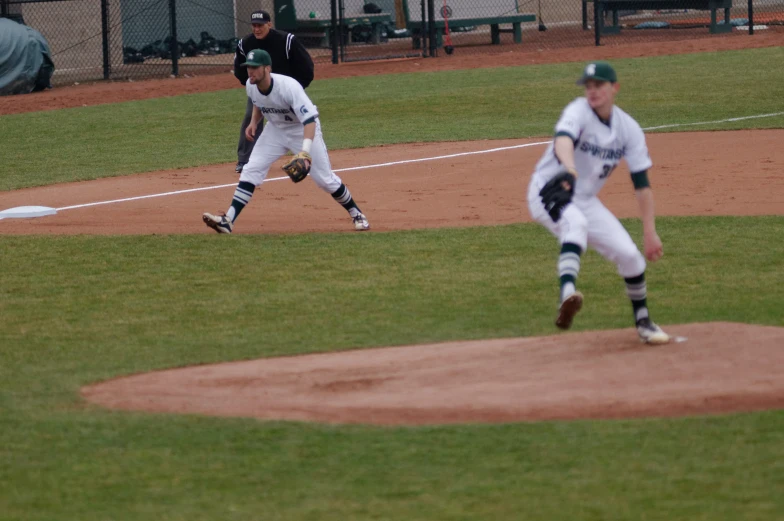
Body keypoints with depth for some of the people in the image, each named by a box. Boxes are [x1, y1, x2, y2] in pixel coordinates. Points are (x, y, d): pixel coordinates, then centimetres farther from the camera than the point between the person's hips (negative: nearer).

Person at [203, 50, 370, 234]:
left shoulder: (289, 87, -36)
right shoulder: (251, 86, -16)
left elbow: (310, 120, -42)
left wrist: (305, 151, -55)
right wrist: (254, 122, -6)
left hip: (302, 129, -5)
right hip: (276, 129, 5)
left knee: (324, 178, -3)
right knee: (251, 169, -10)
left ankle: (356, 214, 19)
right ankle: (228, 220, -15)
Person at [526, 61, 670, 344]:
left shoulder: (628, 128, -3)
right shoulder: (578, 112, -19)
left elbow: (641, 182, 0)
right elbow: (563, 140, -42)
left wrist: (650, 232, -3)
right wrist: (569, 169, -64)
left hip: (586, 201, 6)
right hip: (550, 191, -6)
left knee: (629, 254, -1)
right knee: (575, 223, -38)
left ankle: (643, 321, 21)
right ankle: (567, 294, -58)